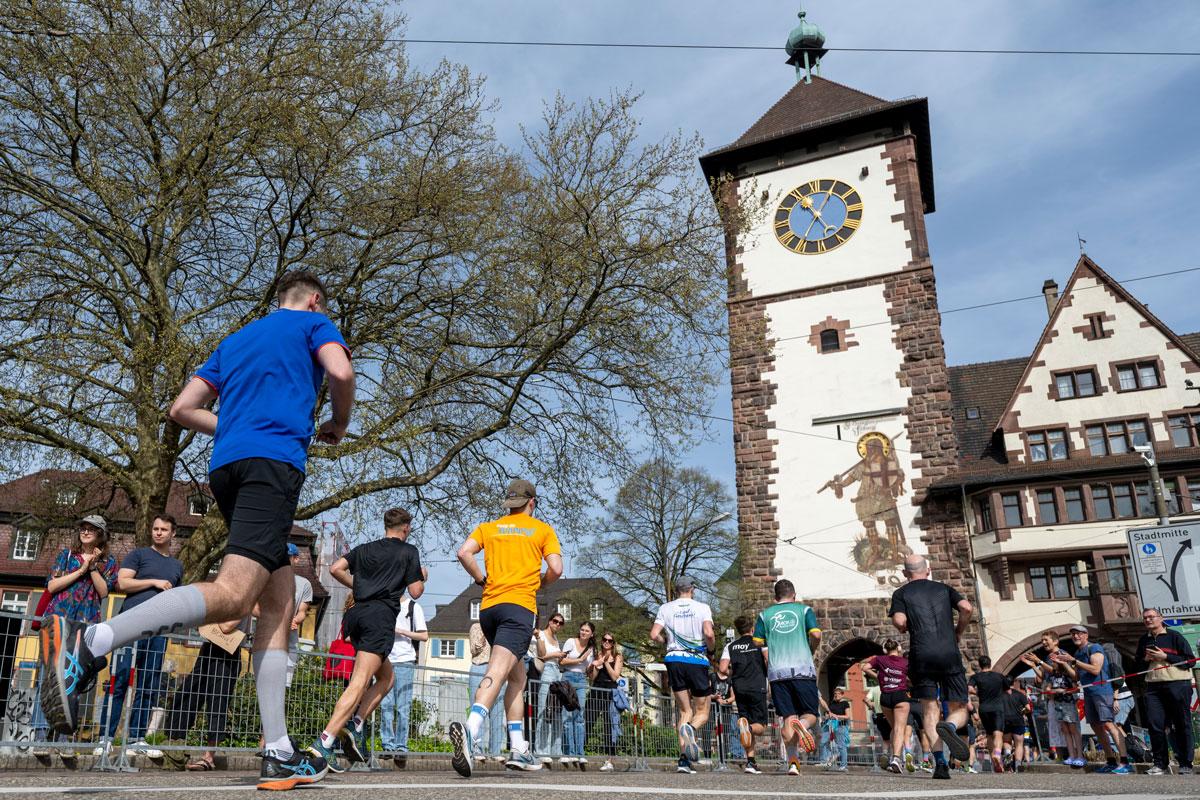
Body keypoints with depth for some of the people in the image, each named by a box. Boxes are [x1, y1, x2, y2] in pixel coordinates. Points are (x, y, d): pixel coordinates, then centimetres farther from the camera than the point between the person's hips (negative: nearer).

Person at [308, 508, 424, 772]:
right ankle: (323, 743, -24)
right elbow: (415, 592, 5)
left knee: (386, 677, 20)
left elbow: (336, 569, 10)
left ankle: (356, 723, 2)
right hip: (381, 615, -7)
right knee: (359, 683, -13)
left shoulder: (365, 549, 20)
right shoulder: (409, 551, 6)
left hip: (357, 614, 7)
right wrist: (422, 577, 25)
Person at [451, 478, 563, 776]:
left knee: (517, 676, 17)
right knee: (496, 671, -19)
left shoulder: (489, 527, 17)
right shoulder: (543, 530, 10)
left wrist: (482, 580, 13)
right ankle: (470, 729, -43)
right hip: (519, 605, -5)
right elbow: (555, 569, 0)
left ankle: (519, 749, 15)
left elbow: (464, 553, 1)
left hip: (488, 606, 5)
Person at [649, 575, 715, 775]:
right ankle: (690, 728, -26)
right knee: (702, 712, 9)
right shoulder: (702, 607, 1)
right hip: (697, 661, -2)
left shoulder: (666, 608, 7)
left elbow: (654, 635, -2)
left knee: (684, 710, 10)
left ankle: (683, 759, -4)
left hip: (674, 660, 2)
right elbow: (708, 633, -14)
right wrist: (711, 648, 6)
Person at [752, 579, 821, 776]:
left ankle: (792, 761, -8)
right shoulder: (804, 609, 8)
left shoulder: (765, 614, 12)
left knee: (788, 718, 6)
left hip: (777, 672, 2)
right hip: (803, 669, -1)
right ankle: (802, 724, -26)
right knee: (810, 714, 9)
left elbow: (757, 642, 7)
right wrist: (810, 651, 15)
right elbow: (816, 634, -4)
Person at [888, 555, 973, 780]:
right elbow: (966, 608, 1)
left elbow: (899, 621, -5)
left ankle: (940, 761, -12)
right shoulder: (944, 588, 17)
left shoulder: (901, 593, 11)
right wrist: (957, 633, 14)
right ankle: (949, 726, -27)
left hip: (921, 656, -1)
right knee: (959, 710, 8)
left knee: (929, 709, 5)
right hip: (950, 655, 1)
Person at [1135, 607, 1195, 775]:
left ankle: (1185, 764, 11)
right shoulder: (1143, 640, 16)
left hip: (1177, 685, -4)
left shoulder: (1174, 636, 0)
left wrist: (1165, 657, -12)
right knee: (1155, 725, -2)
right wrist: (1145, 659, 3)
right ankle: (1160, 763, 5)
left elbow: (1190, 661, -5)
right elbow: (1137, 666, 24)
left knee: (1181, 725, 1)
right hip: (1153, 688, 4)